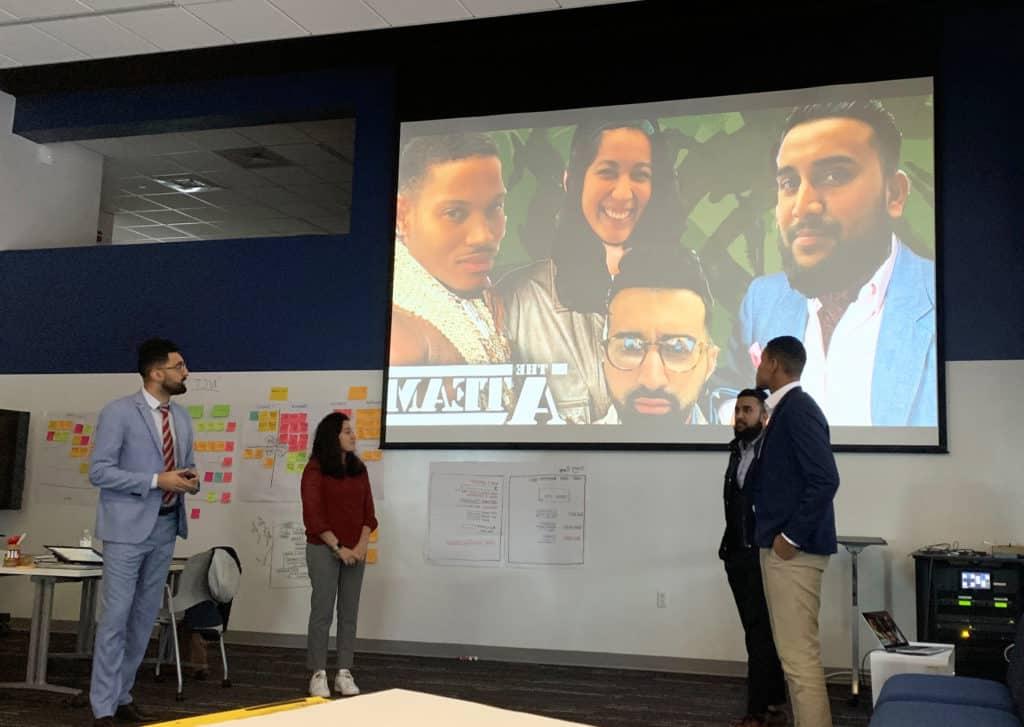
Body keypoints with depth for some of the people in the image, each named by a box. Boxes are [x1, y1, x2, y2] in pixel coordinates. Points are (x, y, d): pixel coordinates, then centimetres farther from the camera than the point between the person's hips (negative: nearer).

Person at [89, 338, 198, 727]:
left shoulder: (182, 416, 10)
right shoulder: (118, 412, -10)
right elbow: (98, 471, -14)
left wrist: (190, 479, -3)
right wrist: (156, 481, -20)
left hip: (165, 526, 7)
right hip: (128, 528, -7)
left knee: (145, 617, 12)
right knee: (116, 617, -4)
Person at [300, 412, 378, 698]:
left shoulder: (359, 469, 9)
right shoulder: (315, 469, -7)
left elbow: (368, 511, 8)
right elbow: (313, 515, -12)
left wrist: (362, 545, -6)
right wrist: (338, 548, -14)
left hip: (355, 551, 5)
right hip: (324, 549, -5)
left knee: (350, 613, 6)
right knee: (322, 612, 0)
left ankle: (344, 673, 13)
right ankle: (318, 674, 7)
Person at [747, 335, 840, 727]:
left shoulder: (798, 408, -14)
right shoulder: (785, 409, 16)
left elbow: (825, 479, -21)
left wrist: (792, 537, -18)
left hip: (793, 550, -10)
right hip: (780, 547, 10)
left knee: (799, 655, -8)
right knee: (793, 651, 15)